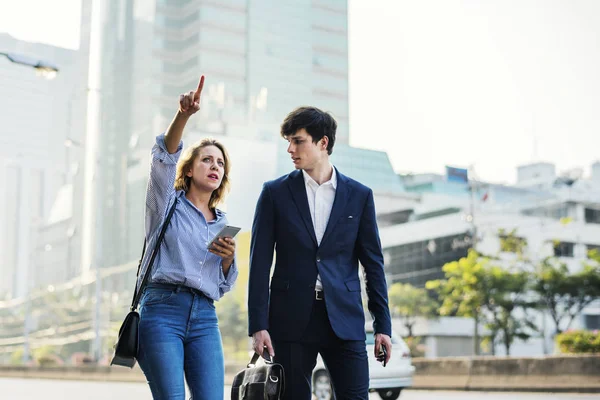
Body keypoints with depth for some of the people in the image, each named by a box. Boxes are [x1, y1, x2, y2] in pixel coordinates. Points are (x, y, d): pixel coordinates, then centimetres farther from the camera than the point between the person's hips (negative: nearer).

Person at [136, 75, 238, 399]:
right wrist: (183, 115, -24)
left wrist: (228, 258, -2)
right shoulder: (168, 203, 11)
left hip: (204, 317, 4)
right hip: (162, 309, -4)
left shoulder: (222, 224, 22)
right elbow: (164, 157, -9)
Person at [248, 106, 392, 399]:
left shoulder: (359, 195, 6)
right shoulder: (275, 193, 4)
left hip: (344, 320, 0)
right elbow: (260, 263, 1)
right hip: (291, 320, 0)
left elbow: (373, 263, 7)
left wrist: (383, 325, 3)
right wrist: (258, 325, -6)